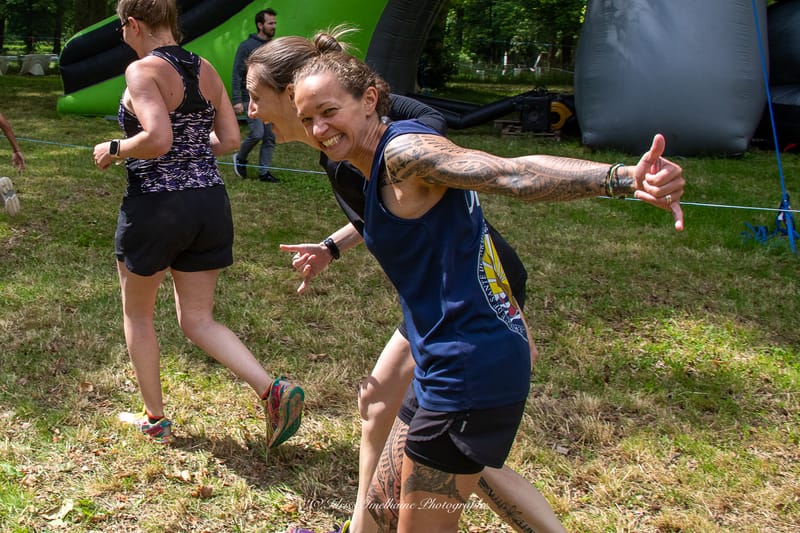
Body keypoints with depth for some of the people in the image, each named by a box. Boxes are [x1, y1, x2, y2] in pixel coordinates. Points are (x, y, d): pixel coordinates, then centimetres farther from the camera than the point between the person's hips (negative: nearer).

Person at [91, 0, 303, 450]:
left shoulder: (143, 71, -13)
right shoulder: (207, 70, 7)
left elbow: (157, 139, -26)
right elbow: (230, 138, 7)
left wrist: (114, 150, -8)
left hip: (155, 206, -6)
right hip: (210, 203, 6)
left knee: (137, 312, 18)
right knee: (198, 321, 14)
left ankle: (155, 420, 28)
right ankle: (273, 389, -4)